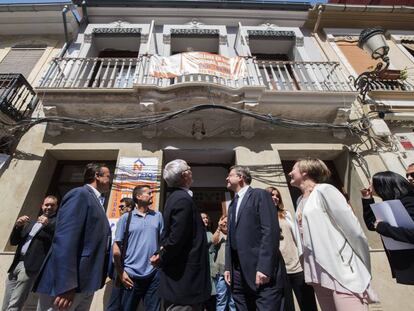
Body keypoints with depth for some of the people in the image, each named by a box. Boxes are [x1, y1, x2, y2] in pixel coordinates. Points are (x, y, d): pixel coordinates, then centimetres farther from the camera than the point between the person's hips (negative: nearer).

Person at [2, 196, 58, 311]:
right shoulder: (32, 223, 21)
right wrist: (18, 226, 0)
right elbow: (13, 241, 18)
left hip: (31, 266, -6)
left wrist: (47, 225, -25)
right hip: (16, 264, 7)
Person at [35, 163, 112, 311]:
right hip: (67, 284, -9)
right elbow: (64, 239, -22)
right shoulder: (80, 194, -11)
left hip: (86, 284, 9)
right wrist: (65, 285, -26)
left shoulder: (97, 201, 16)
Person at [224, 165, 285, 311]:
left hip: (263, 271, -7)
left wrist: (264, 267, -20)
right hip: (239, 274, 7)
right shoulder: (232, 205, 19)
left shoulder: (260, 195, -4)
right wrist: (228, 267, 10)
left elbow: (271, 231, -14)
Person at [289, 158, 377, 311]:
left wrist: (364, 267, -4)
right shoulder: (301, 201, 13)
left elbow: (353, 229, -11)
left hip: (341, 268, -7)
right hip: (318, 271, 8)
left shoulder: (324, 190, -11)